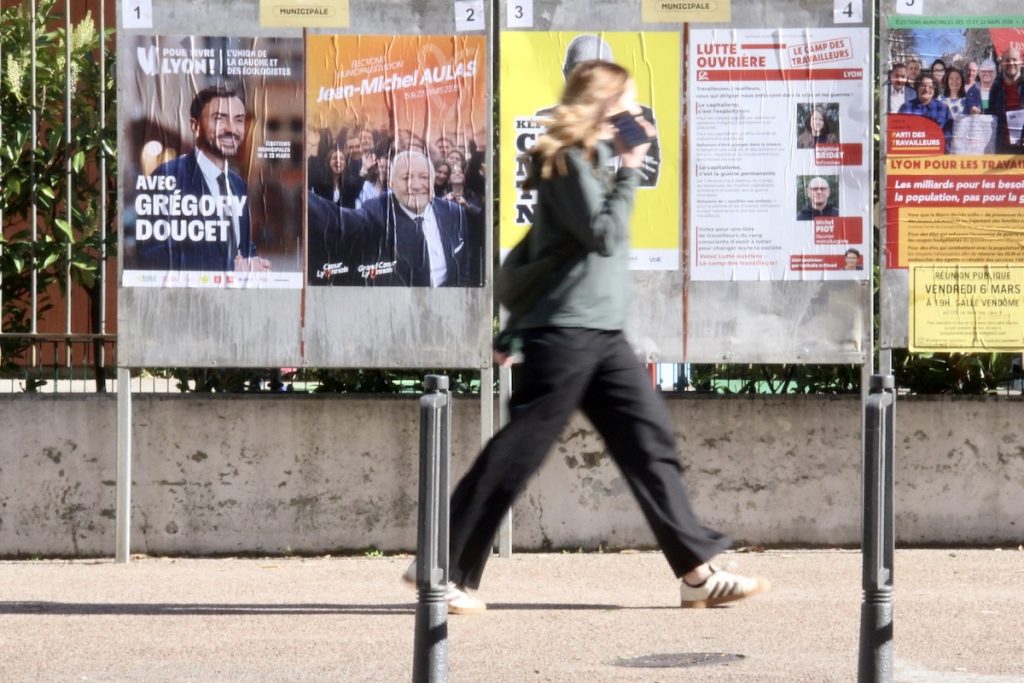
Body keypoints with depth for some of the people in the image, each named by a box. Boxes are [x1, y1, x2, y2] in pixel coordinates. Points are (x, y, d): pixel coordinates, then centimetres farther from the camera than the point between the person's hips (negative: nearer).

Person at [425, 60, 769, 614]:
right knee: (516, 454, -6)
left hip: (601, 333, 10)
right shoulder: (564, 161, -10)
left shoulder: (593, 157, 17)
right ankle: (444, 568, 1)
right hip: (566, 331, -10)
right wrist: (629, 173, -8)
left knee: (650, 439, 5)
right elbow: (604, 234, -17)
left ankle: (699, 573, 5)